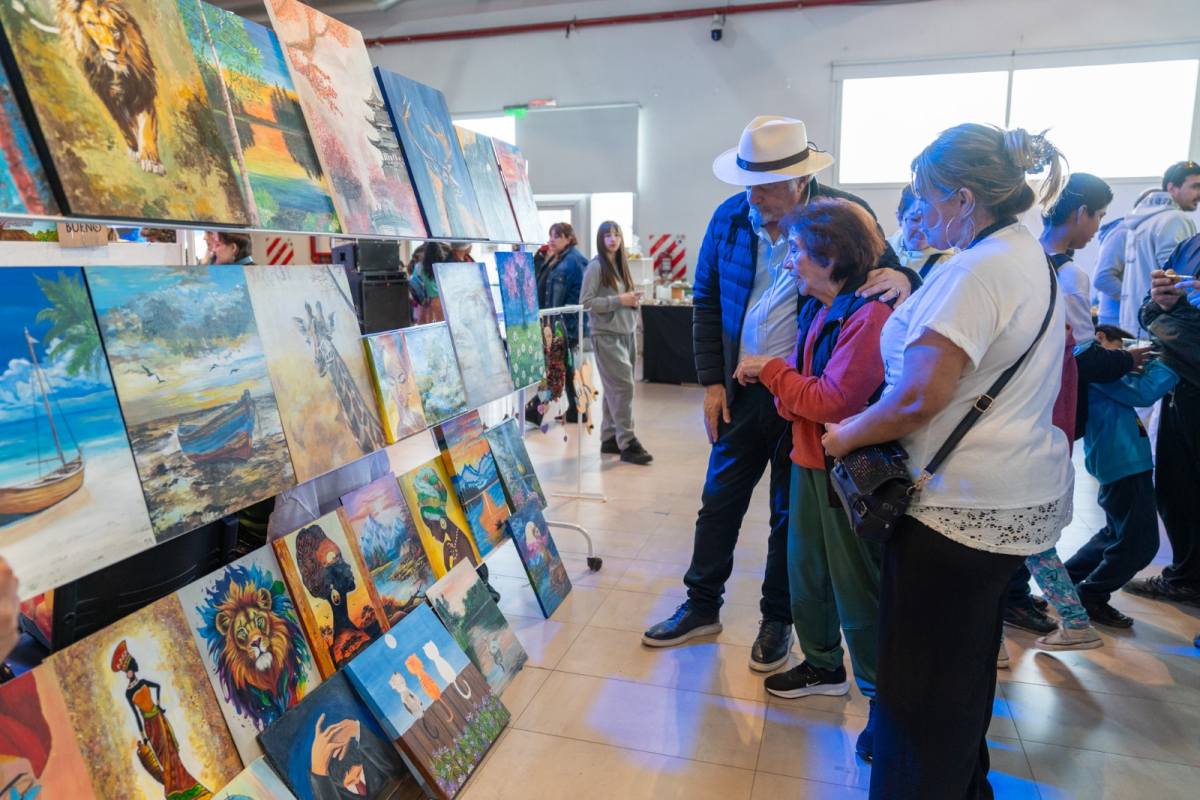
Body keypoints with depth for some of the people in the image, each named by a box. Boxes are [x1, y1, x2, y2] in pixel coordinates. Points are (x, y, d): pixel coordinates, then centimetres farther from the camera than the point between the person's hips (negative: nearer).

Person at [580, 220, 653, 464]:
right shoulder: (595, 267, -7)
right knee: (623, 385, -12)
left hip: (625, 333, 7)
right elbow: (586, 302, -14)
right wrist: (619, 300, -17)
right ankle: (627, 443, -8)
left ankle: (609, 439, 17)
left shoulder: (621, 264, 15)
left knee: (615, 388, 9)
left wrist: (633, 300, 0)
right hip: (606, 335, -7)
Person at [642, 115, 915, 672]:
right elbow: (706, 302, 5)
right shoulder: (730, 217, -3)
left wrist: (901, 279, -30)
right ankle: (702, 606, 32)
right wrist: (711, 381, 1)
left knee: (791, 511, 12)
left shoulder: (845, 214, -11)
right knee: (719, 500, 12)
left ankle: (777, 619, 32)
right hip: (743, 391, 3)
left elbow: (885, 271, -3)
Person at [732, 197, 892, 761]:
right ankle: (823, 666, 39)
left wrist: (771, 370, -13)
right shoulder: (817, 308, 8)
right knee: (807, 572, 19)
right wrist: (770, 379, 0)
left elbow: (833, 401, -23)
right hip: (810, 460, 9)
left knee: (857, 587, 3)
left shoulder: (870, 316, -21)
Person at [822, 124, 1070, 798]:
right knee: (968, 665, 26)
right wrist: (912, 296, 13)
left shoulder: (976, 269, -21)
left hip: (963, 507, -10)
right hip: (1026, 496, 10)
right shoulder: (1034, 258, 11)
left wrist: (845, 435, -12)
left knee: (921, 683, 5)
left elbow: (919, 397, -28)